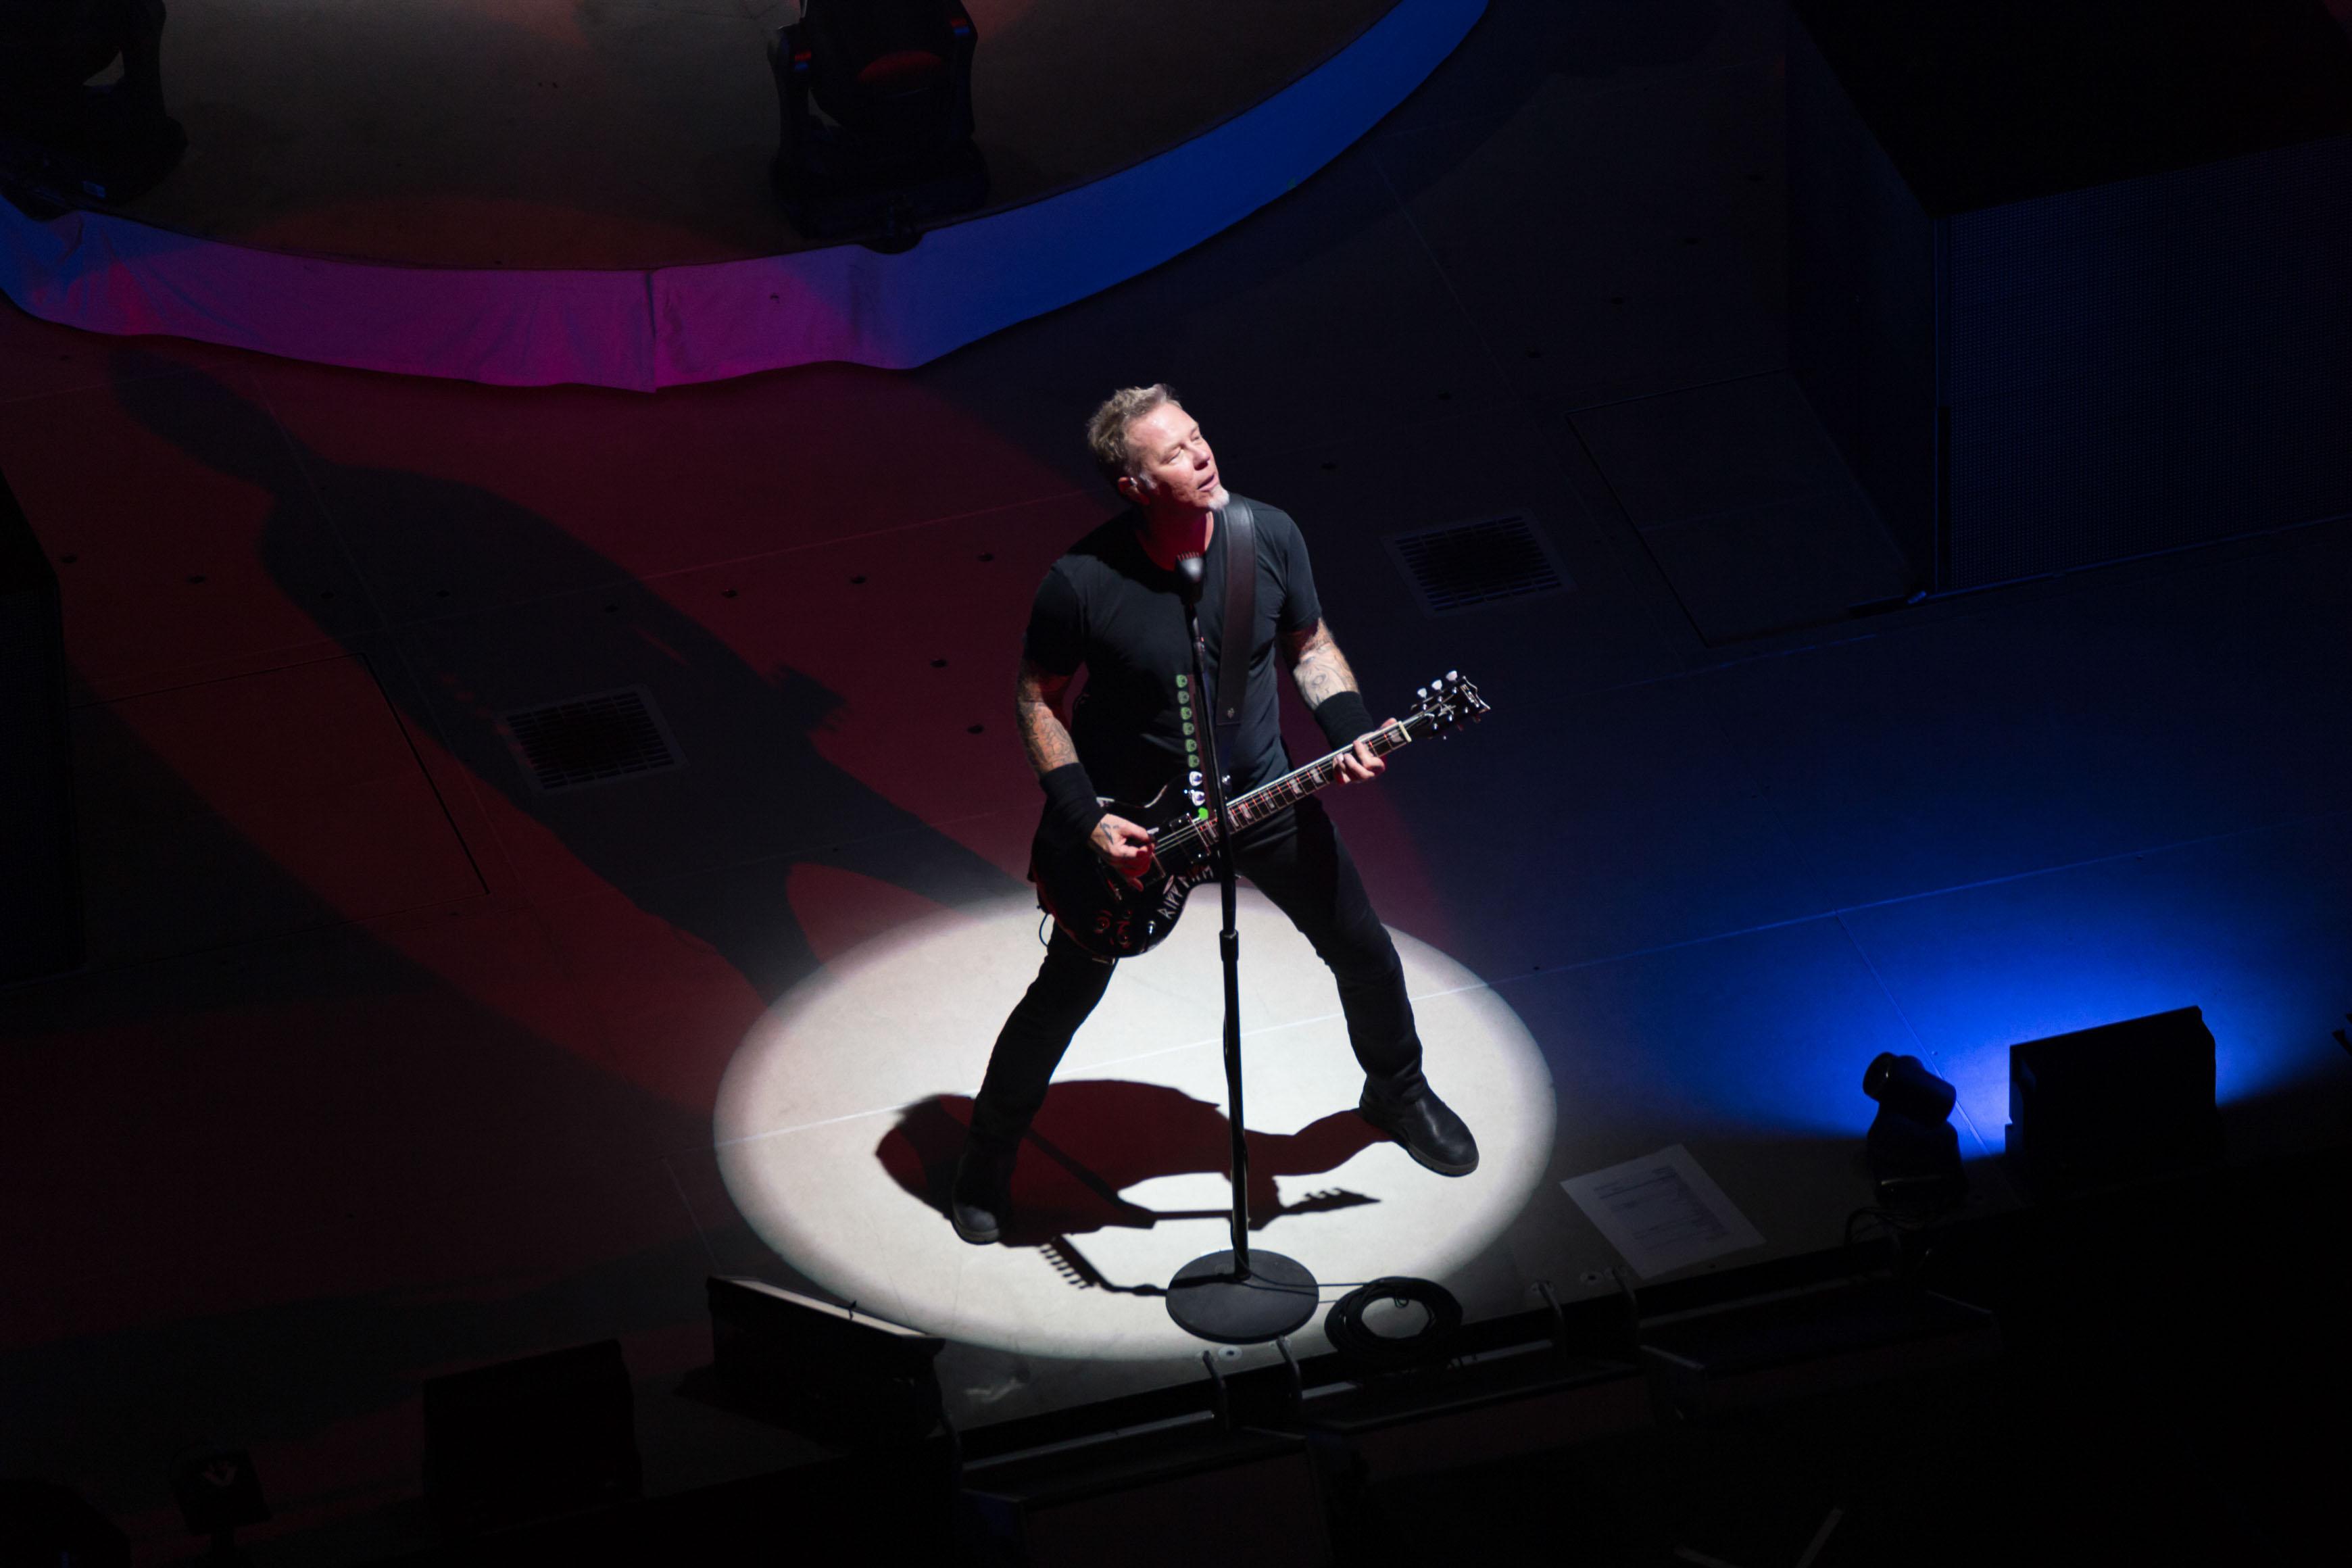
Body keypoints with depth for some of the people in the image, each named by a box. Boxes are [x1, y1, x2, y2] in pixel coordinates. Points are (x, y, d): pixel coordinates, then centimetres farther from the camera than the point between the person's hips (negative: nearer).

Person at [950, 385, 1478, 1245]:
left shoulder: (1269, 536, -17)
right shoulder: (1082, 582, -28)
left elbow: (1309, 644, 1)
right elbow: (1037, 696, -12)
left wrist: (1350, 732, -15)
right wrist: (1085, 820, -18)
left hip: (1259, 789, 3)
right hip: (1128, 817, -3)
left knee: (1362, 947, 13)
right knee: (1066, 991, 7)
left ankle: (1396, 1089, 43)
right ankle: (989, 1153, 31)